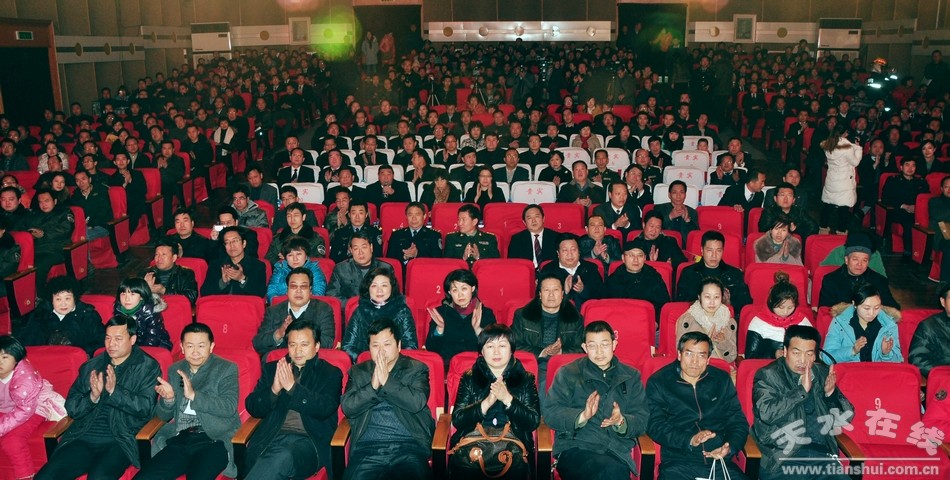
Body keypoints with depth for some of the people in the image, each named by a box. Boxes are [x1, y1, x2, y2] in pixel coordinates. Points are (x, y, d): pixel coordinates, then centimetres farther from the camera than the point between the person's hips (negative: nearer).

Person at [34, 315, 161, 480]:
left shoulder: (148, 367, 4)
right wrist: (92, 397, -9)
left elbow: (146, 408, -6)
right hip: (82, 438, 4)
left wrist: (114, 391, -17)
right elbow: (71, 408, 12)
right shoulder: (90, 367, 15)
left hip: (119, 441, -4)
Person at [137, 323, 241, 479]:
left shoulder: (226, 369, 5)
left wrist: (193, 395, -19)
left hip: (212, 439, -4)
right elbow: (163, 416, 19)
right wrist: (168, 399, -4)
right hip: (178, 440, 4)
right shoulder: (175, 370, 17)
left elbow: (229, 407, -10)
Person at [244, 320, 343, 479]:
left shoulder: (331, 373, 12)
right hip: (271, 437, 2)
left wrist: (292, 386, -14)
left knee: (282, 458, -37)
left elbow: (324, 409, -5)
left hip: (309, 441, -2)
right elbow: (253, 408, 13)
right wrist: (274, 390, -8)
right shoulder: (272, 368, 21)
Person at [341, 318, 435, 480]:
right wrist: (373, 385, -7)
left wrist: (386, 381, -7)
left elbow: (417, 403, -6)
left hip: (409, 444, -1)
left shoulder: (416, 368, 11)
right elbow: (347, 408, 5)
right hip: (367, 446, 2)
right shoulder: (358, 371, 18)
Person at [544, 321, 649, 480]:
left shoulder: (631, 376, 18)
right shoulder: (568, 374, 11)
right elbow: (550, 413, 1)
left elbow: (642, 420, 11)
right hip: (574, 449, -2)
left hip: (617, 451, 2)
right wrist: (582, 416, -16)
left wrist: (621, 421, -11)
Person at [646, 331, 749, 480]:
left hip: (719, 460, 4)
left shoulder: (722, 380, 15)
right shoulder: (658, 383, 4)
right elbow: (655, 426, -4)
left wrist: (730, 448, -5)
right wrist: (689, 440, -18)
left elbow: (738, 422, 15)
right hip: (678, 462, -3)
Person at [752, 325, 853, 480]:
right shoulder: (767, 375, 1)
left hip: (823, 455, 4)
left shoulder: (823, 373, 14)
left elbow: (846, 417, 17)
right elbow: (766, 413, -14)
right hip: (783, 457, -4)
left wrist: (831, 393, -2)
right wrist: (802, 390, -14)